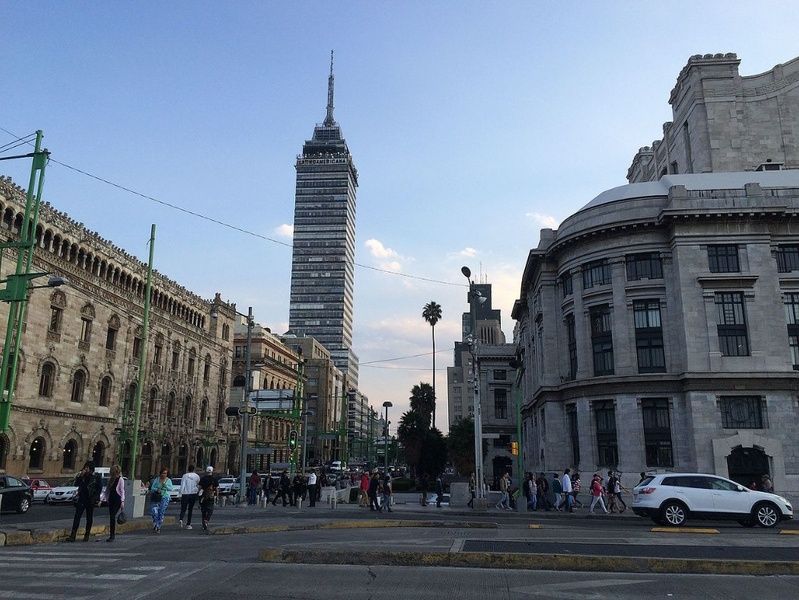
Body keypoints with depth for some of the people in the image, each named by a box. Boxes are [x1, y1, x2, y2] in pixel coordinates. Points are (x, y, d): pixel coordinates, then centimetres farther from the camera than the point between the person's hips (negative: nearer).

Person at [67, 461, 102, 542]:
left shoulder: (96, 476, -3)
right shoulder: (82, 475, 7)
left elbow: (100, 487, -1)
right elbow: (76, 484, 2)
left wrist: (95, 497, -6)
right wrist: (80, 476, -10)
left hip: (90, 500, -3)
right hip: (81, 499, 3)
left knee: (89, 518, 6)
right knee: (77, 516, -4)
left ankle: (86, 535, 15)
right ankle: (73, 535, -5)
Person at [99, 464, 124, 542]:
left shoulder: (120, 479, -4)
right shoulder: (110, 479, 13)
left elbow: (122, 491, -7)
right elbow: (107, 490, 18)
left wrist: (122, 501, -13)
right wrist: (102, 499, 11)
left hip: (117, 500, -6)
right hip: (110, 499, 6)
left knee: (112, 516, -13)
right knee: (111, 517, 5)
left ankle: (112, 535, -10)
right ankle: (112, 535, 11)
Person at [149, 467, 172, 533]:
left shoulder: (168, 480, 3)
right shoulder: (156, 479, 3)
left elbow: (171, 489, -9)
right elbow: (152, 488, 2)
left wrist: (165, 485, -25)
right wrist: (157, 490, -17)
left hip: (164, 498, 0)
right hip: (156, 498, 0)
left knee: (161, 513, -2)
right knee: (154, 512, -13)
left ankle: (158, 527, 12)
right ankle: (155, 524, 13)